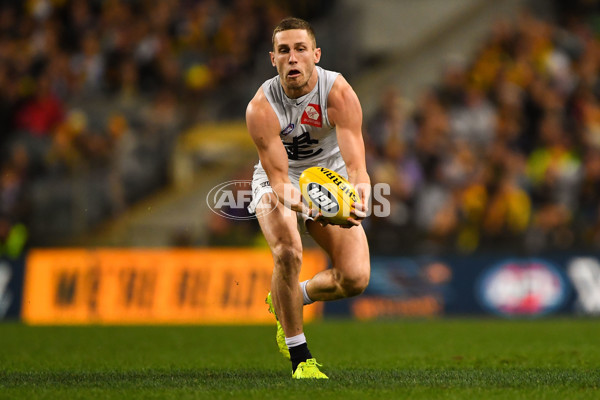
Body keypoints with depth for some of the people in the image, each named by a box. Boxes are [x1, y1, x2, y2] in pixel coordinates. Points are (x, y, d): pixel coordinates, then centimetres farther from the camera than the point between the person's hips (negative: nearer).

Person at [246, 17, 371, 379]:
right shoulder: (261, 108, -25)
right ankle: (299, 358, -13)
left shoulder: (339, 94, -25)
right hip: (279, 184, -2)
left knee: (356, 278, -13)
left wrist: (359, 194, -56)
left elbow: (355, 164, -32)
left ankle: (291, 299, 22)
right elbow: (279, 176, -28)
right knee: (288, 253, -31)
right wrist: (308, 207, -50)